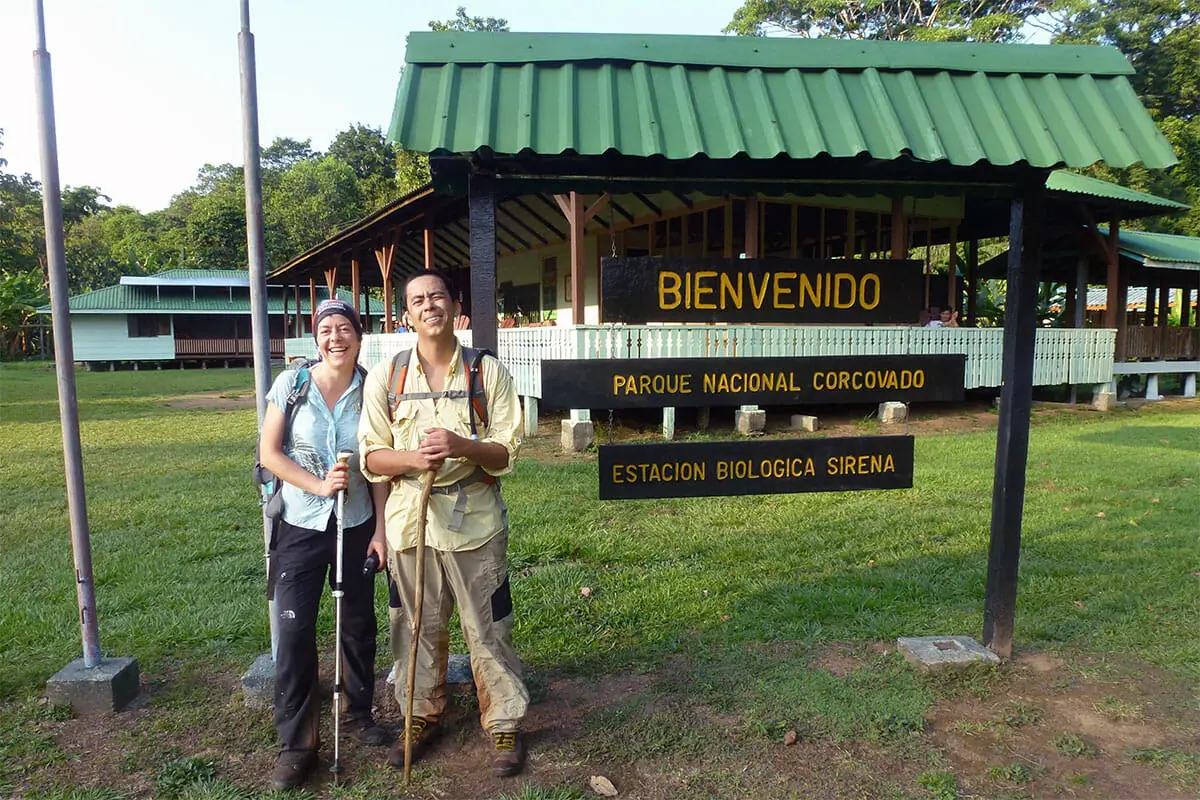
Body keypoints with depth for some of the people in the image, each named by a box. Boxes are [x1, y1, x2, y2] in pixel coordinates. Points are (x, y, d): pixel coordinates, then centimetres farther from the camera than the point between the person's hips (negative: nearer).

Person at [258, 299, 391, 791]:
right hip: (301, 527, -1)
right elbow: (269, 453, -5)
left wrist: (381, 529, -3)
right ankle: (295, 745, 14)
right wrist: (319, 485, -16)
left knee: (358, 625, 14)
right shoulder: (291, 385, -6)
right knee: (294, 631, -1)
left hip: (357, 526, 1)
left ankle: (359, 714, 35)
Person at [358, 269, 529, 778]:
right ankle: (422, 716, 36)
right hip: (410, 521, 2)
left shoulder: (488, 373, -1)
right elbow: (371, 457, 2)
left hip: (475, 521, -1)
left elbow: (507, 453, -4)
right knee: (420, 628, 14)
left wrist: (462, 447, -23)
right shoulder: (384, 377, 3)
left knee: (488, 630, 6)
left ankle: (504, 724, 24)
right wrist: (412, 457, -18)